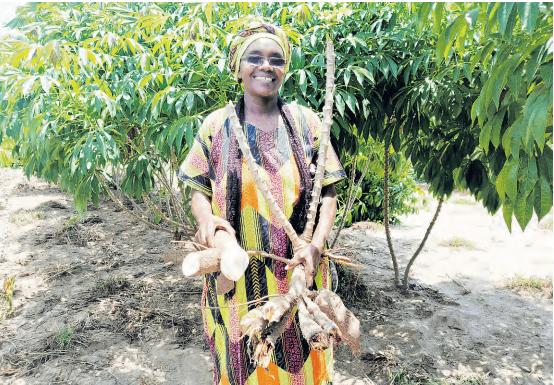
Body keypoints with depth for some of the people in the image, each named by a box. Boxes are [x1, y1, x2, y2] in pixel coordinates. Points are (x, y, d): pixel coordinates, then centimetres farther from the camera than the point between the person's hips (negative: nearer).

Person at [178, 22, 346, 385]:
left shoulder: (306, 122, 1)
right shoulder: (217, 125, 0)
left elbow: (327, 192, 1)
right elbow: (200, 191, 4)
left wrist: (316, 244, -15)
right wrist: (207, 220, -18)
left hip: (298, 272, 1)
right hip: (237, 277, 0)